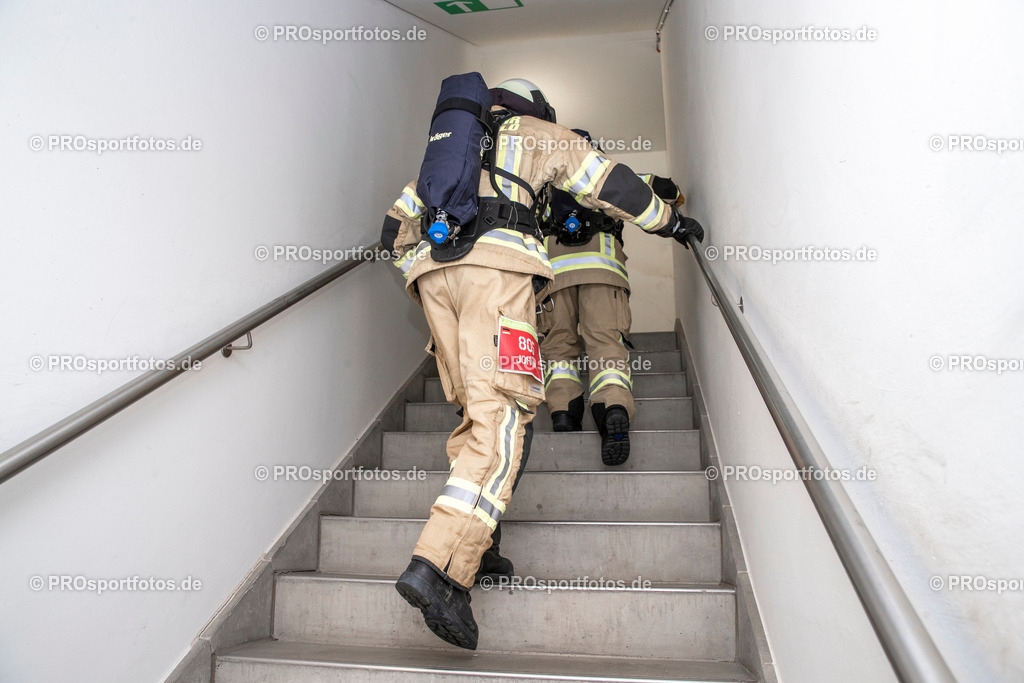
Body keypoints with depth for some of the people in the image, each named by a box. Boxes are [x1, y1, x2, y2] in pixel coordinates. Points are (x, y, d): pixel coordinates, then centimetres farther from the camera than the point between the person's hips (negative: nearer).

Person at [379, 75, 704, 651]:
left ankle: (474, 550, -1)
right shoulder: (539, 135, 25)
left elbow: (396, 229, 34)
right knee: (503, 414, -15)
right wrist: (670, 221, 35)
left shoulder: (445, 147, 37)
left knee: (479, 410, 7)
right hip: (496, 263, -6)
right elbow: (611, 184, 24)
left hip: (432, 269, 6)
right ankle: (440, 565, -28)